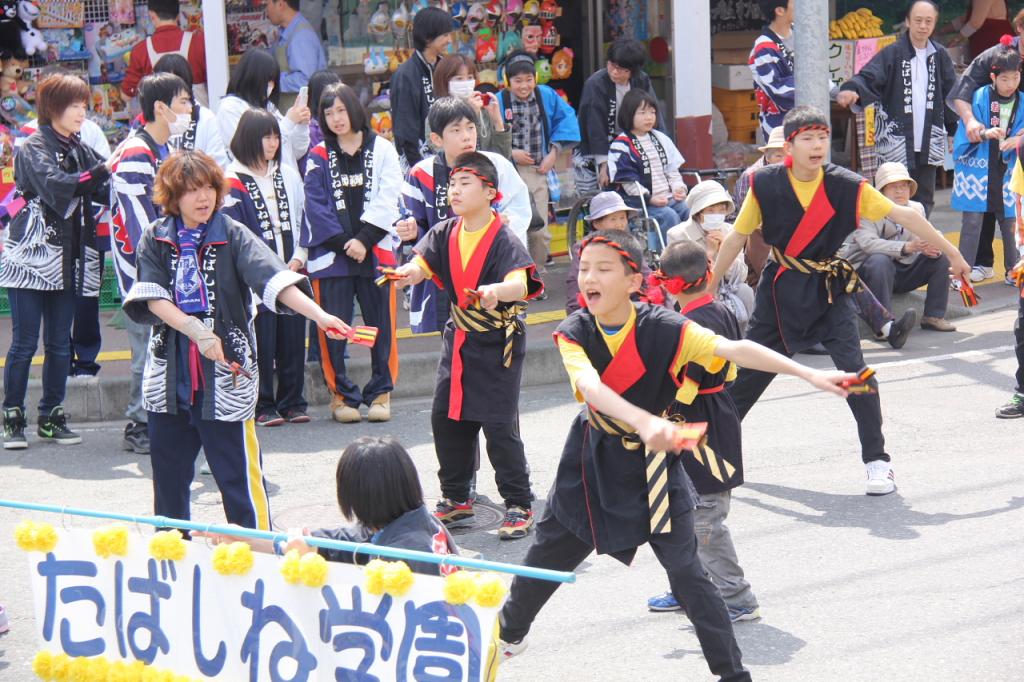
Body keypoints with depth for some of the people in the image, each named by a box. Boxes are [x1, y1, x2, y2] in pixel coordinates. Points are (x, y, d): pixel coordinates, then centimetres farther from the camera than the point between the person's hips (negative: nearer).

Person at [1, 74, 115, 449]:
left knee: (59, 344, 8)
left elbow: (105, 191, 3)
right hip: (30, 258, -6)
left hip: (65, 260, 6)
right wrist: (102, 170, -29)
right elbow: (55, 186, -23)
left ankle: (52, 417, 16)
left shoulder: (80, 151, 13)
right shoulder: (34, 149, -6)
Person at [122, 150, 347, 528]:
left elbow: (275, 280, -18)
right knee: (168, 470, 14)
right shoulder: (155, 239, 4)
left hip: (225, 374, -3)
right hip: (170, 374, 3)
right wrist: (197, 331, -20)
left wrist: (320, 316, -33)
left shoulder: (233, 235, -5)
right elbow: (151, 298, -7)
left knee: (238, 474, -4)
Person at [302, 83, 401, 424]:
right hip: (331, 253, 0)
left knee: (381, 324, 2)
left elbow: (387, 200, -1)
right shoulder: (318, 156, 8)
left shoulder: (382, 150, 7)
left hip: (375, 251, 0)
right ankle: (341, 393, 7)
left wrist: (364, 239, -11)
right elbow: (315, 205, 0)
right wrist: (342, 243, -10)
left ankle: (380, 391, 12)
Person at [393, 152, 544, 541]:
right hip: (459, 336, 7)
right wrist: (406, 273, -33)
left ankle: (519, 505, 3)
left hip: (499, 341, -7)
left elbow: (519, 286, -31)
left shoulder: (503, 239, -17)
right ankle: (456, 498, 25)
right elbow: (421, 265, -9)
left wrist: (495, 291, -53)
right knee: (445, 417, 9)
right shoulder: (445, 233, 3)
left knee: (499, 424, -9)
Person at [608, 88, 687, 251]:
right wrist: (649, 199, -18)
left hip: (669, 197, 6)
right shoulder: (621, 146, -6)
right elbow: (627, 180, -11)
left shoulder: (660, 139, 16)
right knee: (669, 215, -29)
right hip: (641, 202, -6)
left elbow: (672, 169, 19)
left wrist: (679, 188, 1)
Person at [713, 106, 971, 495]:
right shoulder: (765, 185, -11)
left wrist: (951, 252, -10)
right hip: (779, 289, 1)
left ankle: (877, 462, -5)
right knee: (748, 372, 10)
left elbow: (903, 216, -10)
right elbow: (737, 238, 1)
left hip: (827, 290, -1)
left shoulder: (847, 186, -13)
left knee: (855, 372, -16)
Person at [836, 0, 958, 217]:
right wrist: (852, 89, -39)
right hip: (897, 143, -4)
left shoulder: (940, 56, 7)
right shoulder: (893, 54, -5)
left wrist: (956, 131, 8)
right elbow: (869, 77, -17)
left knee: (924, 199, 11)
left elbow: (951, 94, 13)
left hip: (929, 143, 4)